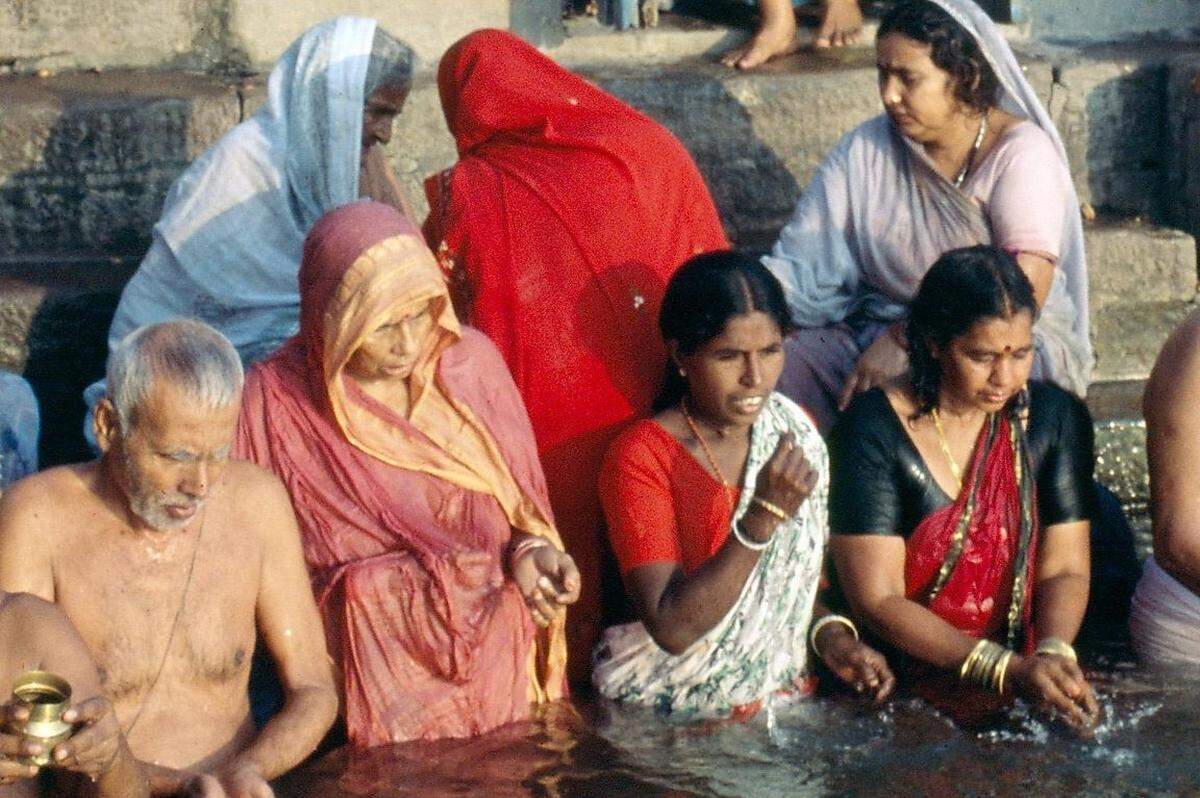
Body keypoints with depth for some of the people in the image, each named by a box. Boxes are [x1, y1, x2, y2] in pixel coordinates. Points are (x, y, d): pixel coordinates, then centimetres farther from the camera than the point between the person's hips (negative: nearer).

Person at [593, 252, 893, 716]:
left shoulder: (794, 432, 6)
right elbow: (672, 628, -21)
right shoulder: (640, 458, -13)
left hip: (779, 693, 5)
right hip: (667, 714, -5)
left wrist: (830, 634, 0)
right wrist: (764, 516, -26)